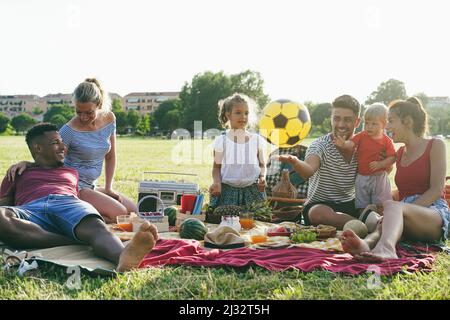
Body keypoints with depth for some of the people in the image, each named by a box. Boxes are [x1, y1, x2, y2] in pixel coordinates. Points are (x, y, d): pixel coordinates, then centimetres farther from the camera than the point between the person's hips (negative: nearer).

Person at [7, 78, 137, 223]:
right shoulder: (70, 130, -18)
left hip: (91, 186, 7)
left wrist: (108, 188, 4)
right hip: (73, 187, -7)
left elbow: (110, 157, 9)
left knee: (134, 211, 5)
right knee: (119, 214, -21)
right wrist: (25, 163, -29)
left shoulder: (109, 119, 0)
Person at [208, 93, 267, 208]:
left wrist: (262, 177, -7)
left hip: (252, 191, 1)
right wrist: (217, 182, -13)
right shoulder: (221, 140, 1)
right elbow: (217, 167, 5)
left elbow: (262, 164, 13)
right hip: (227, 191, -1)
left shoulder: (257, 140, 5)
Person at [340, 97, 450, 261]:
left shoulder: (435, 145, 6)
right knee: (384, 221, -33)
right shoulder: (399, 153, 24)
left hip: (435, 212, -4)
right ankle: (366, 244, -67)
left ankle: (385, 247, -67)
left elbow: (436, 189, -5)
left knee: (392, 205, -36)